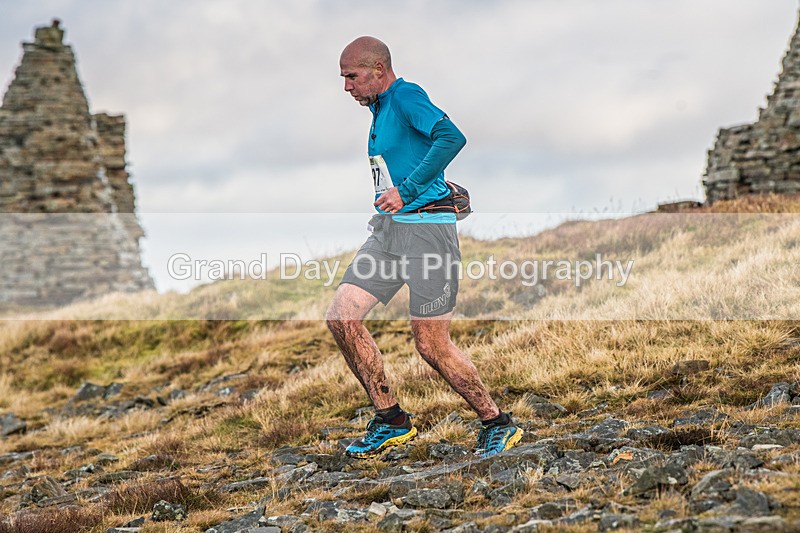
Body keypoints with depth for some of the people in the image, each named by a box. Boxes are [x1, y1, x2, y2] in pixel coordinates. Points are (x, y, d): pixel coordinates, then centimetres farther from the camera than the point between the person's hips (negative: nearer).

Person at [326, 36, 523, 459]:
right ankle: (391, 420, 7)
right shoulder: (380, 108, 18)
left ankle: (497, 425, 13)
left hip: (426, 230, -9)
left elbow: (452, 138, -28)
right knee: (341, 316, -3)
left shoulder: (407, 96, -11)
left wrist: (407, 191, -27)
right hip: (388, 232, 9)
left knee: (431, 345, -6)